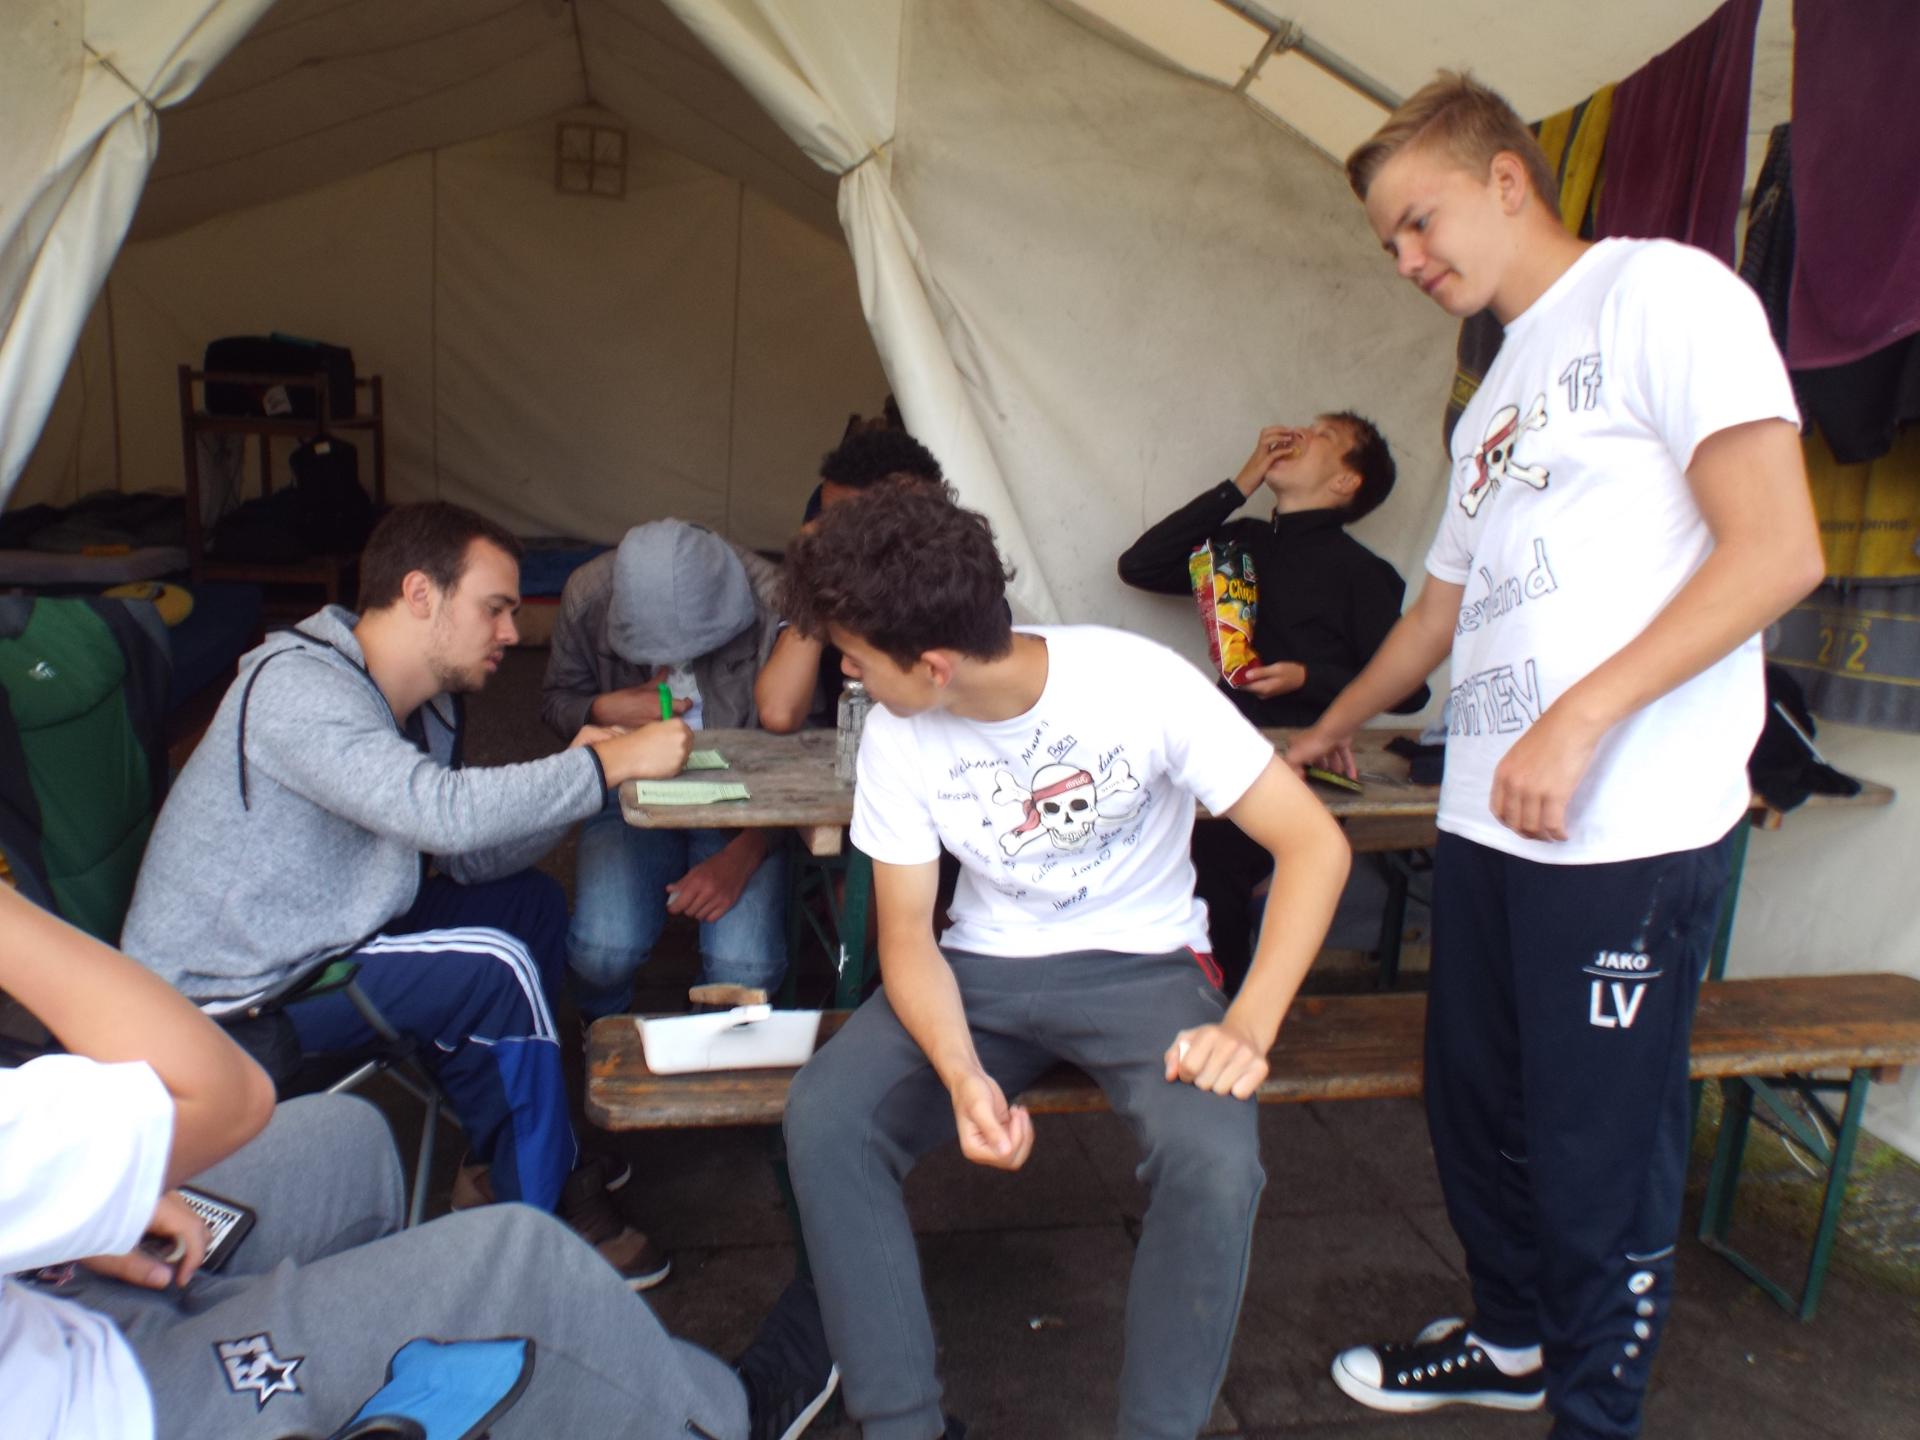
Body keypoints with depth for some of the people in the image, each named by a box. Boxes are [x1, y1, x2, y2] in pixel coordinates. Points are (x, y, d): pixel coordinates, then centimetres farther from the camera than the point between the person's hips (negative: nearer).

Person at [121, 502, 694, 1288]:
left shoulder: (420, 704, 4)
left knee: (531, 902, 7)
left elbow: (471, 858, 2)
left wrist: (575, 778, -13)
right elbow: (442, 810, -39)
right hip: (221, 1001, -10)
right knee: (494, 966, -22)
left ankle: (504, 1154, 13)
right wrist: (611, 762, -31)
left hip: (308, 942, 10)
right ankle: (540, 1215, -3)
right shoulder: (295, 685, -25)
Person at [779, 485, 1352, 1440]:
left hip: (1143, 966, -2)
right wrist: (962, 1075, -26)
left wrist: (1249, 1028, -30)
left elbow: (1313, 843, -18)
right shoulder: (897, 737, -11)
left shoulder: (1139, 683, -21)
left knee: (1214, 1161, -31)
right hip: (984, 968, 3)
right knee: (824, 1118, -21)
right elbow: (908, 934, -6)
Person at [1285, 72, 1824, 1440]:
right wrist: (1340, 723, 41)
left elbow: (1778, 547, -15)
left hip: (1629, 829, -8)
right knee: (1476, 1106, 18)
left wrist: (1578, 719, -20)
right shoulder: (1496, 398, 20)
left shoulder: (1661, 291, -4)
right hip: (1487, 817, 8)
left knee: (1602, 1154, 2)